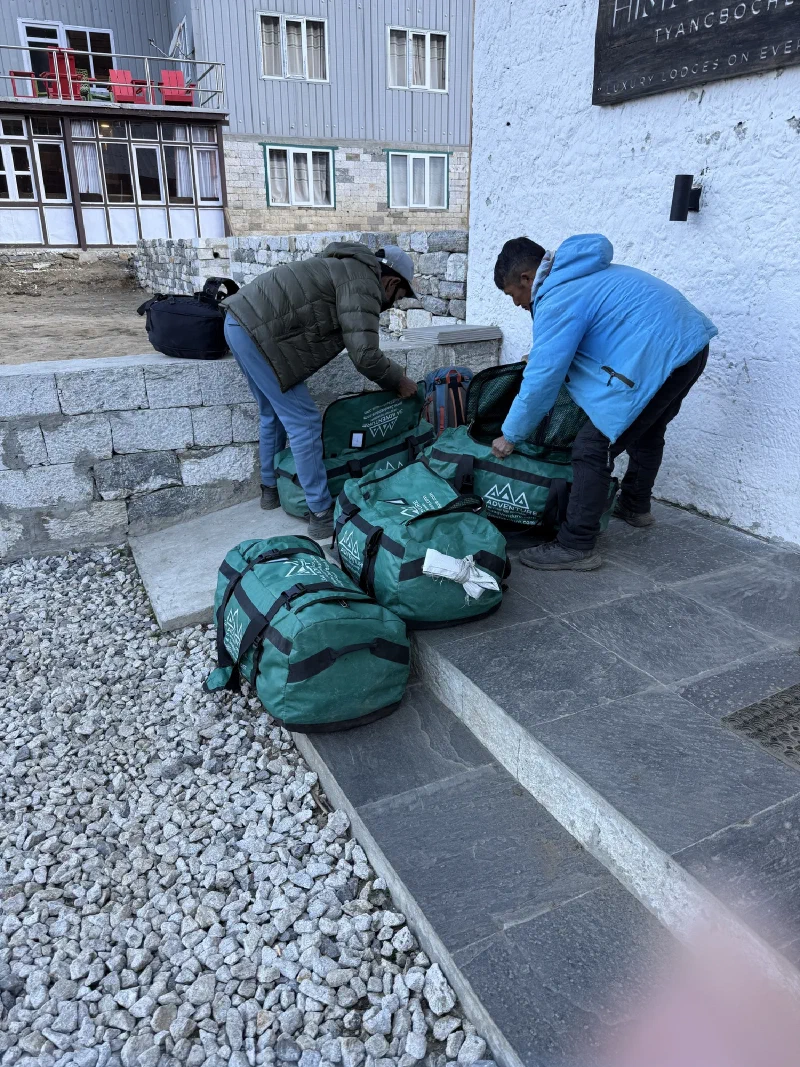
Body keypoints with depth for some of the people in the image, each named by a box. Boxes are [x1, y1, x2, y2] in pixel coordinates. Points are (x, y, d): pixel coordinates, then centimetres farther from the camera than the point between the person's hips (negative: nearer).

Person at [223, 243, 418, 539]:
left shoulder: (349, 270, 23)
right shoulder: (363, 284, -8)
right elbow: (364, 355, -16)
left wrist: (391, 375, 32)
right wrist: (399, 381, -1)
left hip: (240, 321, 11)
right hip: (258, 332, -11)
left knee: (274, 414, 24)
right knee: (304, 423, -6)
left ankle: (271, 488, 39)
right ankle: (322, 515, 0)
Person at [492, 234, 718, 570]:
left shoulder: (558, 300, -14)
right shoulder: (577, 274, 16)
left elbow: (542, 380, -14)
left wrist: (510, 436, -3)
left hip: (659, 358, -11)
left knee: (592, 448, -8)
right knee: (646, 431, 29)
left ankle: (575, 547, -3)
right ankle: (635, 505, 49)